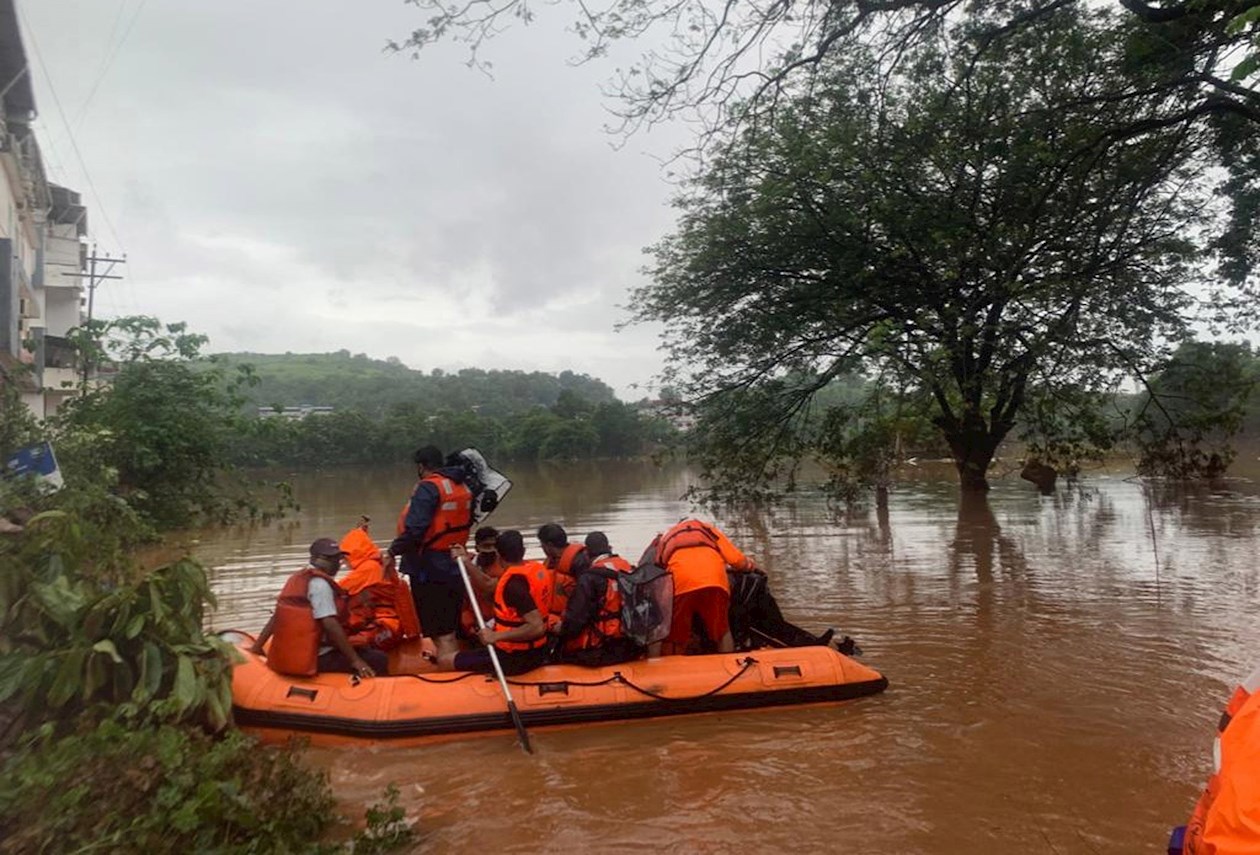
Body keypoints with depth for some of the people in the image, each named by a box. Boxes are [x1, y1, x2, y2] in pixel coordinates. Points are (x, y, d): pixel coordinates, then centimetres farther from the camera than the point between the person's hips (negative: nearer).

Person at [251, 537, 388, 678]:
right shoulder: (319, 583, -14)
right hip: (316, 659, -10)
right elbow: (330, 624, -21)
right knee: (378, 661, -14)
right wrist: (355, 660, -20)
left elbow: (277, 617, 15)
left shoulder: (298, 578, 15)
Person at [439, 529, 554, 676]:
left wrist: (496, 636, -29)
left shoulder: (514, 583, -24)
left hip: (514, 658, -9)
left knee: (445, 661, -8)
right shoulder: (537, 568, 1)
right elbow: (491, 587, 12)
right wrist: (466, 562, 9)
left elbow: (537, 627, -31)